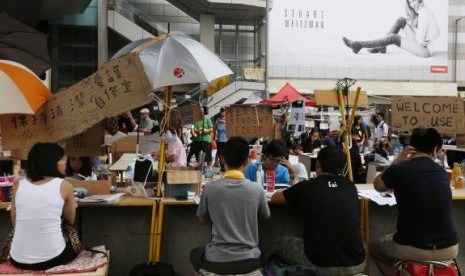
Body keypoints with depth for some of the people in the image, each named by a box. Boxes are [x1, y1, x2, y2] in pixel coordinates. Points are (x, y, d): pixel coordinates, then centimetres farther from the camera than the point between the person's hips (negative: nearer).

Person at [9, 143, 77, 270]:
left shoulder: (19, 184, 6)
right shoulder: (65, 186, -3)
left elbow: (15, 223, 15)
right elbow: (70, 220, 11)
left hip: (19, 259, 4)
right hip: (52, 258, -4)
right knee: (72, 245, 30)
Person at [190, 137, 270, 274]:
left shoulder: (210, 188, -12)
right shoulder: (257, 190, -10)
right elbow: (265, 216, 11)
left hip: (217, 261, -1)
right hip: (249, 261, 1)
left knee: (195, 254, 32)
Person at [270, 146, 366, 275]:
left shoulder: (306, 187, -3)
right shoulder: (350, 186, 5)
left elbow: (274, 198, 14)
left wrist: (291, 192, 33)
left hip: (320, 265, -3)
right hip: (356, 264, 3)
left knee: (281, 243, 24)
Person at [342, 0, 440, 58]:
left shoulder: (424, 12, -18)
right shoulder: (422, 11, 11)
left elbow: (420, 38, -22)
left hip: (424, 50, -9)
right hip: (419, 42, 9)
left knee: (393, 38, -19)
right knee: (401, 20, 2)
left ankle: (359, 45, -15)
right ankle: (381, 47, 1)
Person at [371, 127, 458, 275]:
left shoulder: (398, 170, -10)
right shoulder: (443, 173, 3)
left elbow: (378, 186, 12)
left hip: (412, 249, -4)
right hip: (449, 249, 4)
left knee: (374, 248, 27)